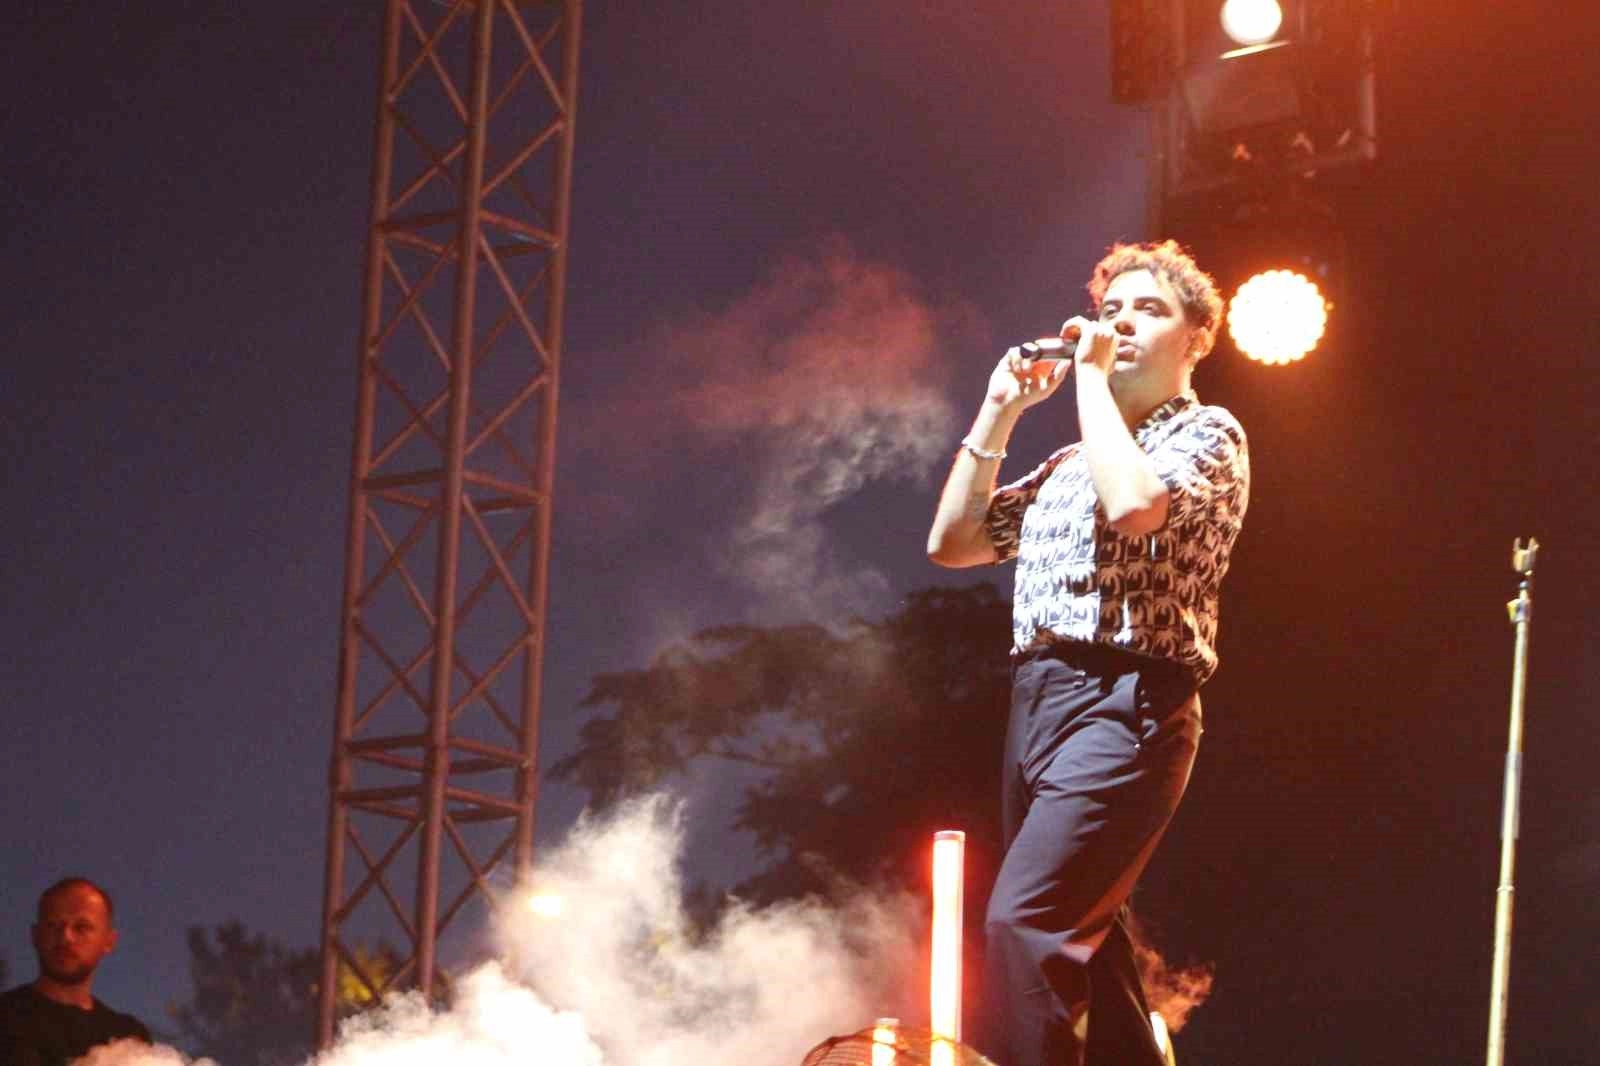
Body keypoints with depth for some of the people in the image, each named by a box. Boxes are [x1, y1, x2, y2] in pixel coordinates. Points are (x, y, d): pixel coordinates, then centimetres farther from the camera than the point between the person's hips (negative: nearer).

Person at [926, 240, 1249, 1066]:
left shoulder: (1208, 437, 2)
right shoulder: (1073, 461, 24)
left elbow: (1132, 504, -20)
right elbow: (951, 542, 20)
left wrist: (1092, 376, -8)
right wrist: (999, 412, 15)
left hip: (1122, 703, -8)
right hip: (1036, 701, 8)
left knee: (1023, 920, -22)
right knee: (1076, 938, 9)